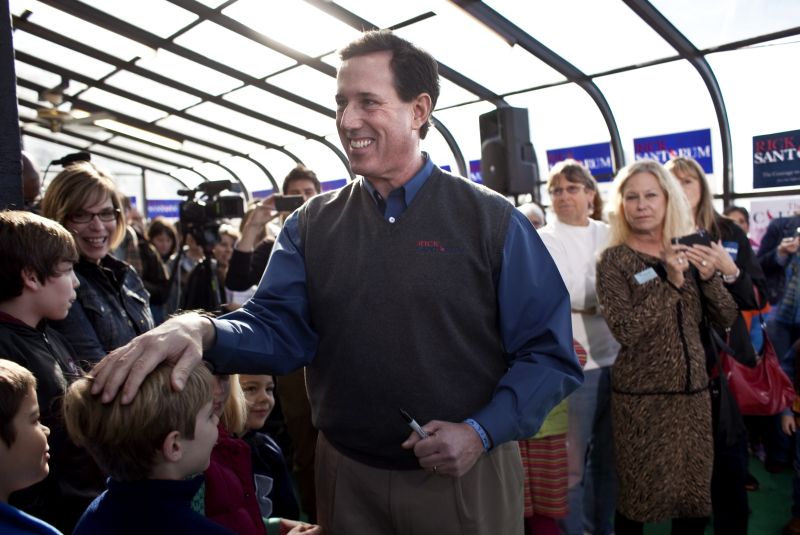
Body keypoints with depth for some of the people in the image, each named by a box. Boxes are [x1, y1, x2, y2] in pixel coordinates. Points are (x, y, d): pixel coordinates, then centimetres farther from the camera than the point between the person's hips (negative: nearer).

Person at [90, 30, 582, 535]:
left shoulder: (491, 219, -7)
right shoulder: (312, 224, 2)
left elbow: (549, 353, -7)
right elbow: (278, 327, -6)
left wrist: (481, 433, -18)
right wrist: (201, 330, -26)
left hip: (467, 474, -2)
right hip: (347, 476, 3)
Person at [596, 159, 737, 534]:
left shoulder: (688, 253, 6)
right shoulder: (614, 261, -8)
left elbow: (727, 318, 3)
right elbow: (625, 330, -19)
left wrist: (709, 276, -12)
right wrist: (670, 283, -21)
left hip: (693, 390, 5)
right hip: (640, 395, -4)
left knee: (695, 492, 14)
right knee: (639, 497, 7)